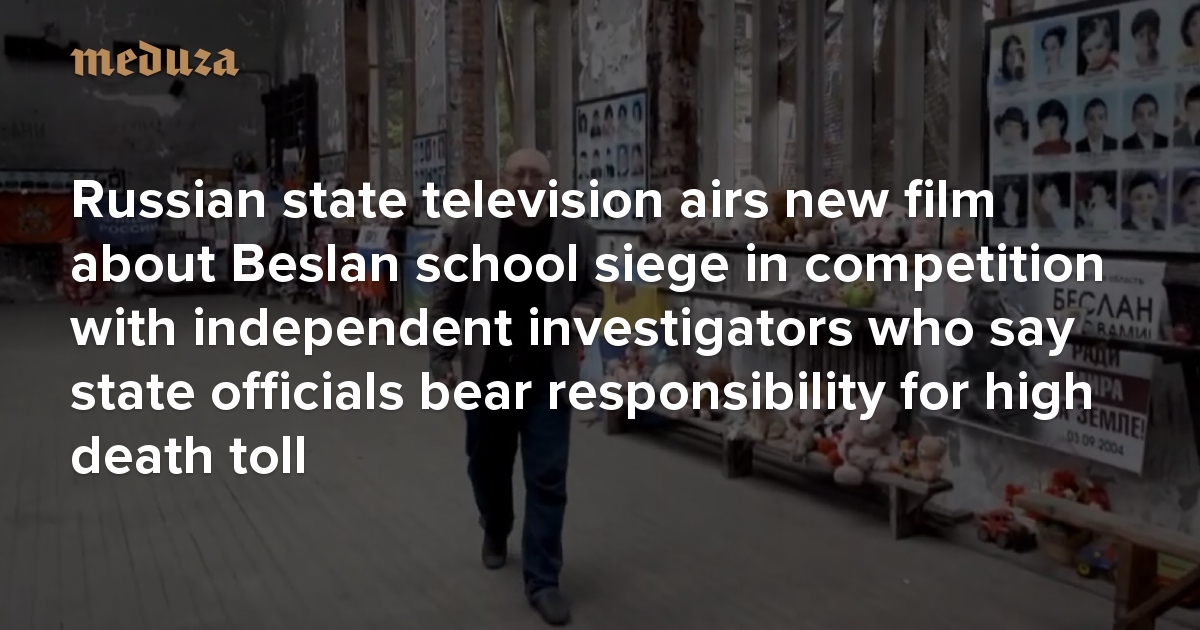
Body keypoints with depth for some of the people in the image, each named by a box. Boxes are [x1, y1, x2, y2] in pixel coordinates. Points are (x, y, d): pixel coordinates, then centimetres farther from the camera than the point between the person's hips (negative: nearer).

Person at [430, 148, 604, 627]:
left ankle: (542, 582, 10)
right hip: (487, 374, 1)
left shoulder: (577, 235, -2)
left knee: (547, 480, 0)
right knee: (487, 464, 18)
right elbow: (446, 299, 3)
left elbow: (592, 289, 9)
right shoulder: (471, 230, -2)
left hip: (549, 376, -1)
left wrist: (588, 310, -13)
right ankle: (495, 531, 46)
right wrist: (441, 358, -1)